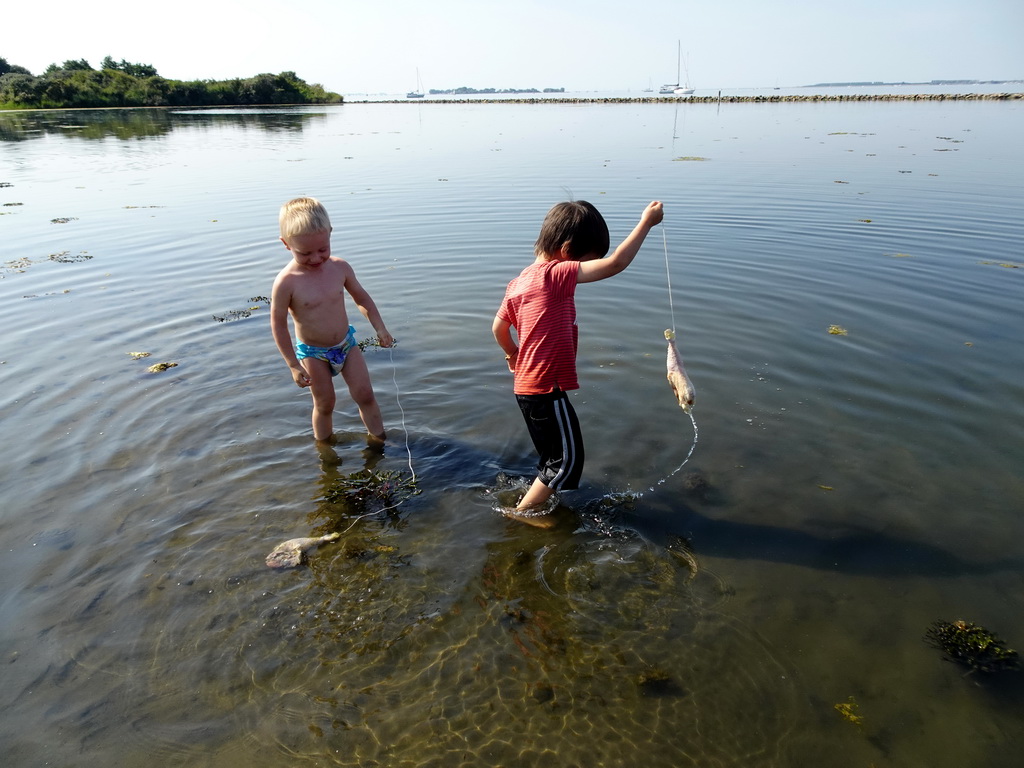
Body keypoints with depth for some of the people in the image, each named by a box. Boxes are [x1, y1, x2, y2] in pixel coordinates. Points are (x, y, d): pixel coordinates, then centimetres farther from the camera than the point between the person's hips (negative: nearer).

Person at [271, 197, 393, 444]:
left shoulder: (340, 267, -12)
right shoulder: (286, 282, -23)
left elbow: (361, 297, 5)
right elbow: (278, 325, -15)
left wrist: (380, 328, 1)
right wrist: (293, 365, -13)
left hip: (347, 343, 3)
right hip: (313, 353, -3)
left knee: (364, 394, 5)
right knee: (324, 405, 10)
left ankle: (380, 440, 23)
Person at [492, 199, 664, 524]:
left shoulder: (520, 281, 6)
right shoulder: (557, 275, -20)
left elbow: (498, 327, 17)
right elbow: (615, 264, -28)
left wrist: (513, 354, 35)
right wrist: (646, 222, -17)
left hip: (526, 387, 9)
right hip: (548, 391, -9)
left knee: (555, 453, 27)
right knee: (568, 459, 8)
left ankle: (541, 496, 45)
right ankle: (524, 509, 20)